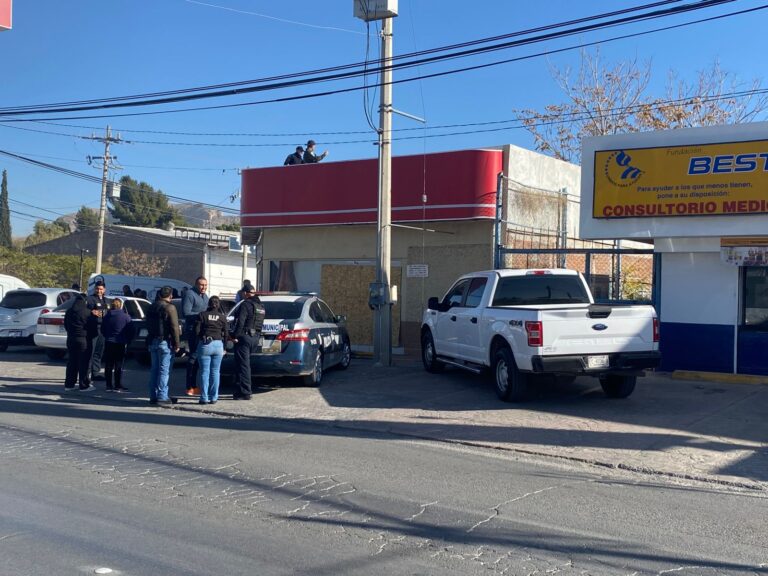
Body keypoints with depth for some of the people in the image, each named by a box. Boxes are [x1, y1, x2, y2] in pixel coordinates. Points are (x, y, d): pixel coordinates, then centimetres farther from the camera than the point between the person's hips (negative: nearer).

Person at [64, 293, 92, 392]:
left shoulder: (69, 312, 7)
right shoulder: (87, 312, -11)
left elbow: (65, 325, 15)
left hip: (70, 339, 6)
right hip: (82, 338, -6)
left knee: (71, 361, 13)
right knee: (83, 362, -1)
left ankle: (69, 384, 15)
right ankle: (84, 385, 1)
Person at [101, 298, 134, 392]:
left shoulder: (106, 317, 3)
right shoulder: (126, 316, -9)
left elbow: (102, 330, 11)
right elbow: (130, 331, -6)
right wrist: (128, 340, 9)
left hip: (108, 343, 3)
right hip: (120, 343, -3)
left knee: (108, 365, 9)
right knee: (119, 365, 1)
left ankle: (109, 385, 12)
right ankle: (118, 386, 1)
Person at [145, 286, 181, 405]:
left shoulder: (152, 307, 13)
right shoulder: (169, 308, -11)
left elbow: (148, 325, 19)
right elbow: (174, 327, -15)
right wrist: (176, 344, -11)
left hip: (153, 342, 7)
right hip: (165, 342, -7)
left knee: (154, 369, 12)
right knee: (164, 370, -5)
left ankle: (153, 396, 14)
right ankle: (162, 396, -7)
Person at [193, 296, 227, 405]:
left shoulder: (202, 315, -1)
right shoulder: (222, 317, 5)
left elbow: (196, 330, -5)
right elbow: (225, 333, 5)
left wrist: (202, 337, 11)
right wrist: (224, 348, 13)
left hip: (205, 345, -2)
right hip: (218, 345, 2)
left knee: (204, 372, 3)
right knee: (215, 372, 8)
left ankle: (204, 398, 2)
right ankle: (213, 397, 8)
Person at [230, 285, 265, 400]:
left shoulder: (246, 305, -13)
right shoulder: (260, 306, 15)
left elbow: (240, 322, -20)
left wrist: (235, 336, -16)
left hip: (244, 337, -9)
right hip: (255, 338, 9)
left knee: (243, 365, -4)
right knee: (244, 364, 18)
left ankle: (244, 393, -4)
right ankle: (240, 390, 24)